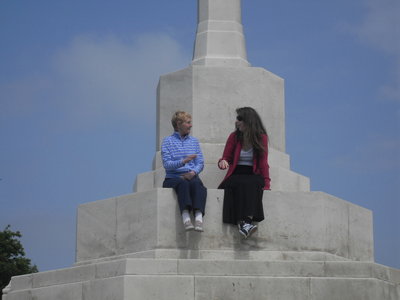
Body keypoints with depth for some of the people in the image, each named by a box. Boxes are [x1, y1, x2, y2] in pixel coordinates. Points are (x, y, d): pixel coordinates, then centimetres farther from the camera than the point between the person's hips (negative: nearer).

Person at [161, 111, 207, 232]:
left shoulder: (194, 141, 20)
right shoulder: (168, 141, 8)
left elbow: (200, 163, 12)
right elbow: (167, 164, -5)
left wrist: (193, 172, -10)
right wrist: (183, 161, -21)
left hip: (191, 176, 3)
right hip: (173, 178, -3)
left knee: (197, 183, -34)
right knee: (183, 183, -38)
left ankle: (199, 216, -56)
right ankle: (186, 218, -57)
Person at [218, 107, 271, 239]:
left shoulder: (261, 138, 6)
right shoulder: (234, 137, 10)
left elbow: (263, 163, 5)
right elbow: (226, 158, 14)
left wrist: (266, 183, -5)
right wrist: (222, 162, -11)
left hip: (253, 176, -1)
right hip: (236, 175, 1)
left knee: (251, 184, -37)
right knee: (241, 184, -36)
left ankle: (245, 221, -52)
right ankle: (243, 222, -50)